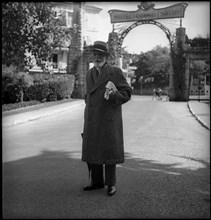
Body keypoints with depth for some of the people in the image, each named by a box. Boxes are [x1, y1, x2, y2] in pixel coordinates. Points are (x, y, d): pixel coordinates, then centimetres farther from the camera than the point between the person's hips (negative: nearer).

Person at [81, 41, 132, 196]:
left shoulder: (116, 72, -6)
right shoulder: (90, 73, 11)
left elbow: (126, 93, -5)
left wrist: (113, 95, -25)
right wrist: (87, 116, 15)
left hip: (109, 120, -5)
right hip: (92, 120, 5)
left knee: (109, 152, -3)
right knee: (92, 151, 7)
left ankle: (111, 184, 10)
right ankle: (97, 181, 20)